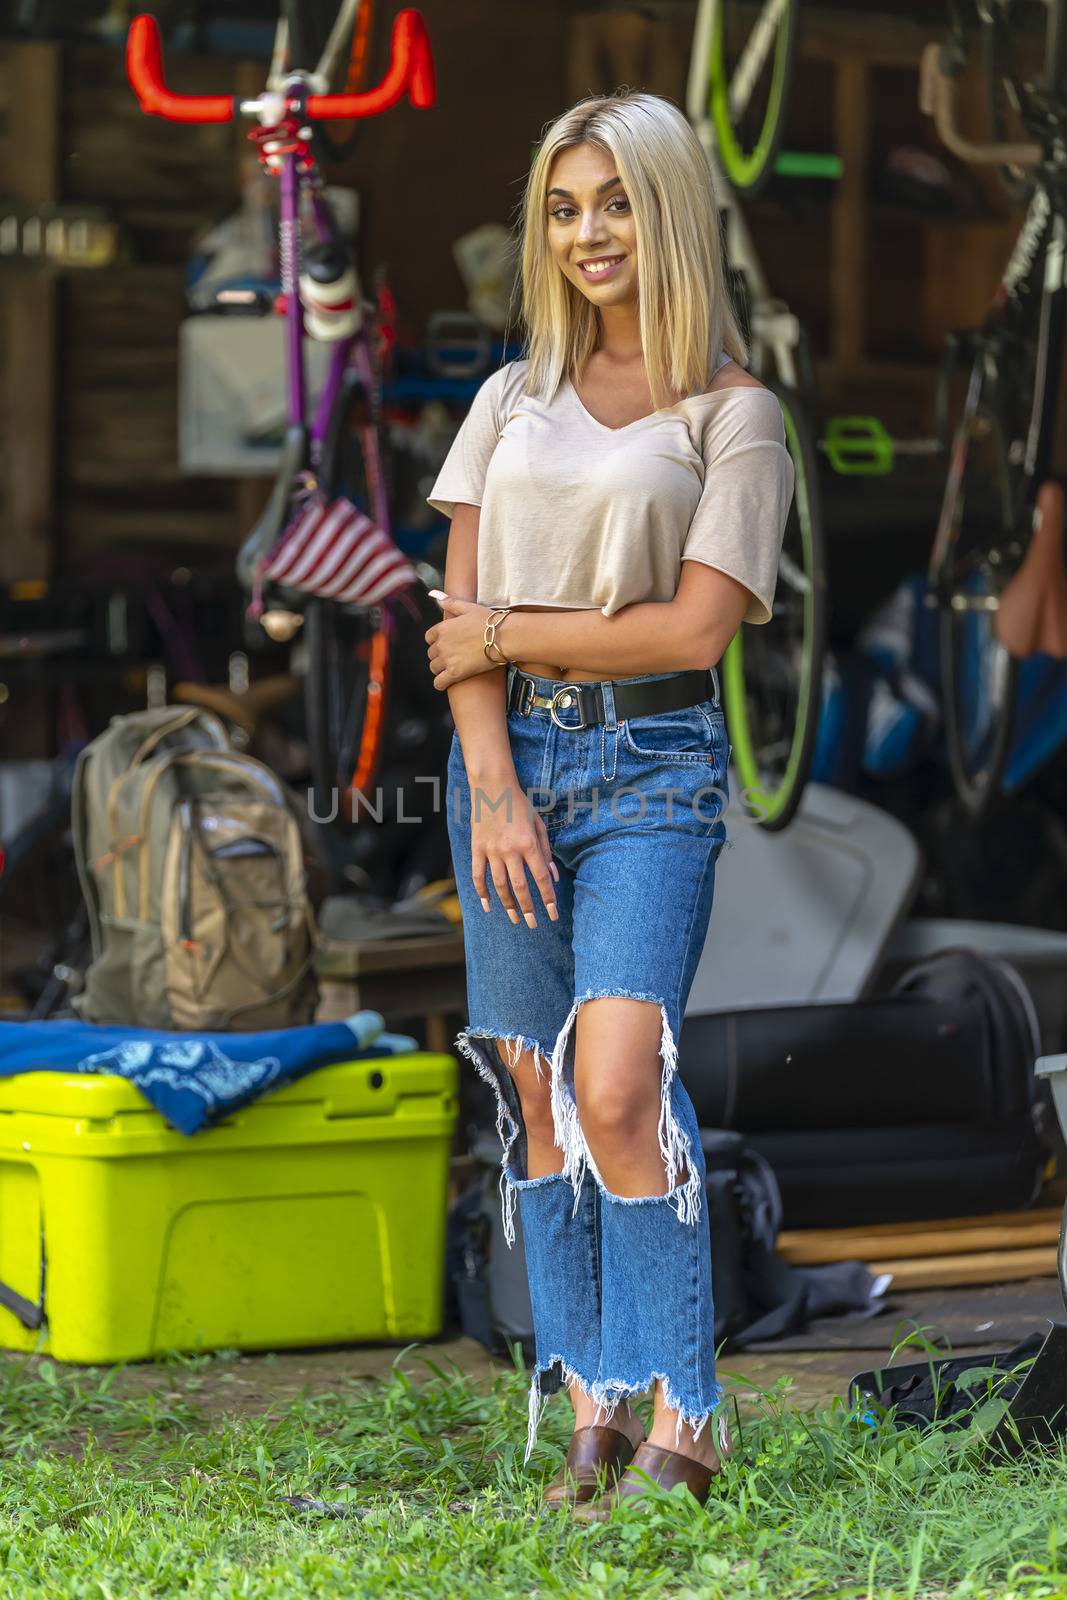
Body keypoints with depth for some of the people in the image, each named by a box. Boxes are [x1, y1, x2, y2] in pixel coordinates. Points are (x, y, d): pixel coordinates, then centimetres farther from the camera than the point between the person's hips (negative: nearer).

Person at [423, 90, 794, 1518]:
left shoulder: (734, 413, 1)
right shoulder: (514, 397, 13)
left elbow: (696, 626, -8)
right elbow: (462, 612, 6)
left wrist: (511, 637, -5)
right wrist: (494, 788, -6)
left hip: (653, 767, -4)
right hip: (508, 755, 4)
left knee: (616, 1089, -17)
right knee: (535, 1095, 1)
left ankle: (682, 1417, -10)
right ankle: (593, 1412, 6)